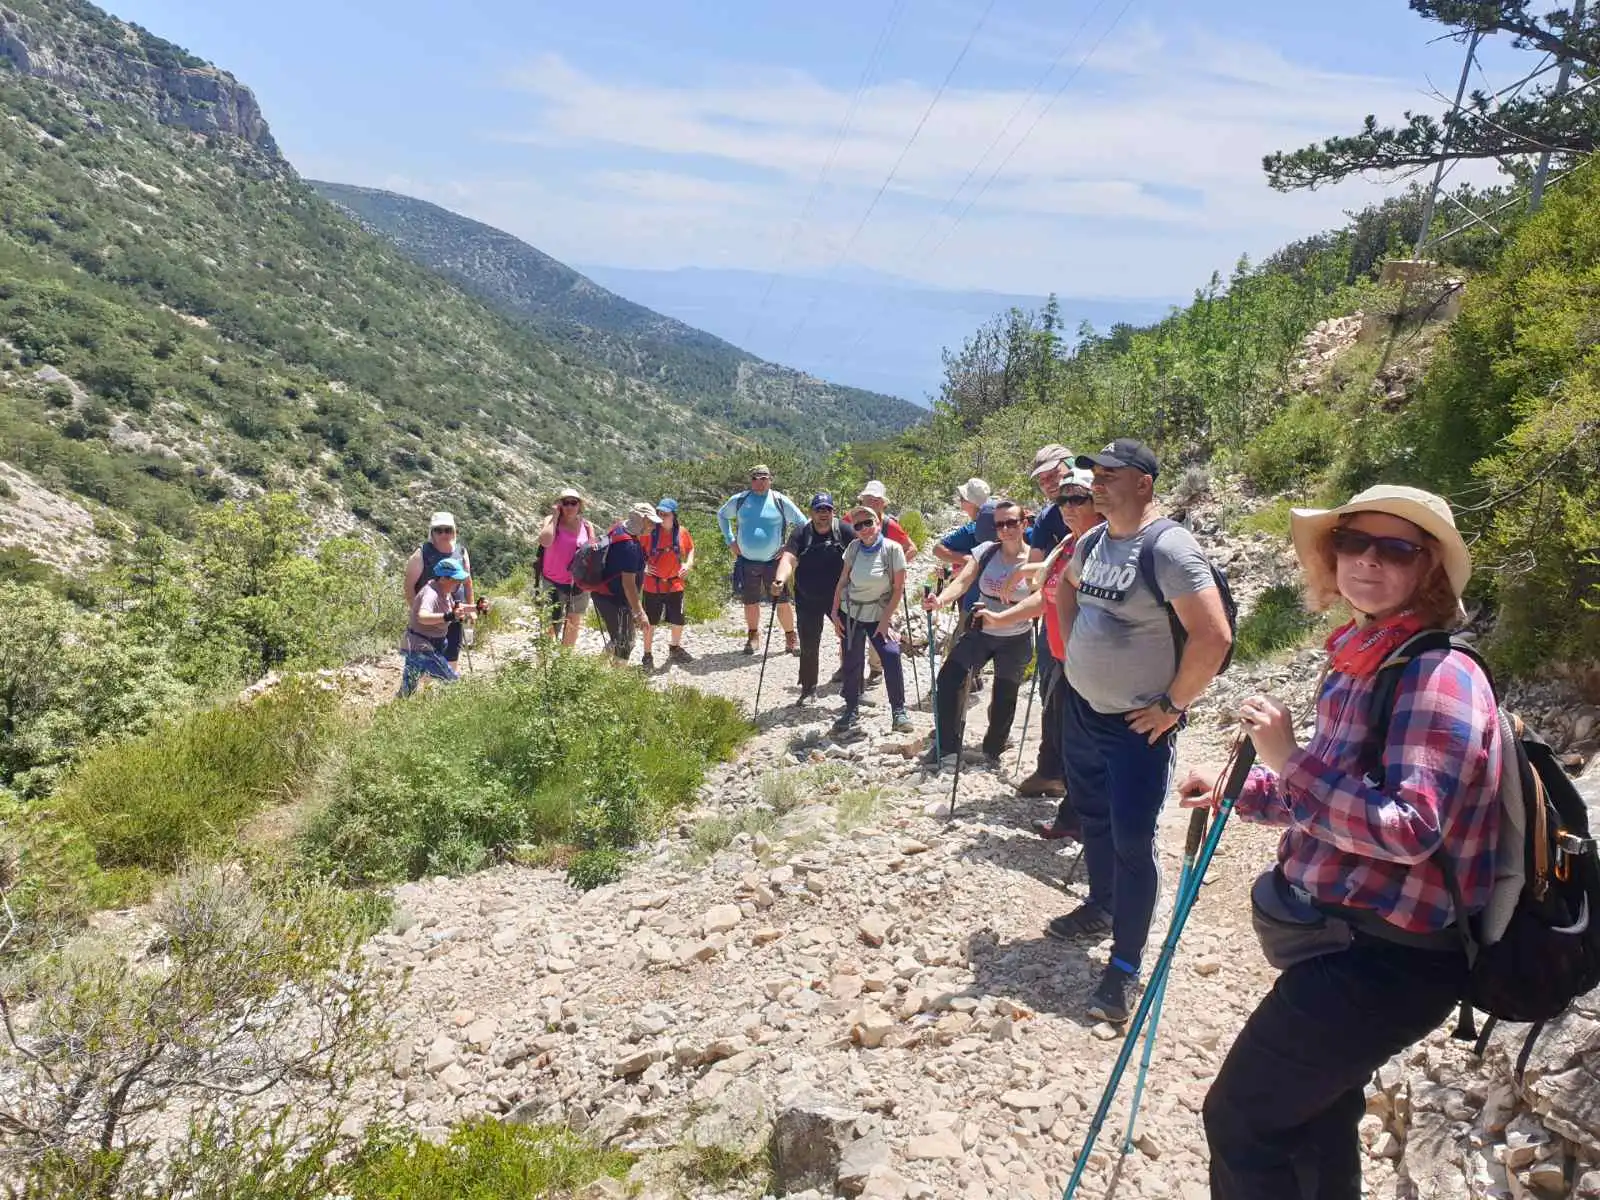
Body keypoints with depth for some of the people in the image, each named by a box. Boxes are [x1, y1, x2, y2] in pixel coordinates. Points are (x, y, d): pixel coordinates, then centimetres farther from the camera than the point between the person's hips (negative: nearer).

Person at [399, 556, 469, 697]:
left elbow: (454, 607, 25)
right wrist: (447, 617, -62)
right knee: (453, 682, -12)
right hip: (420, 648, -10)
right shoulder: (430, 594, -26)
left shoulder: (446, 592, 3)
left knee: (407, 690, 18)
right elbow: (422, 617, -47)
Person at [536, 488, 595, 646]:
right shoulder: (551, 521, -9)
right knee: (551, 626, -7)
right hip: (554, 583, -4)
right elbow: (545, 541, -30)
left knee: (574, 624, 19)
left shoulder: (586, 525, 1)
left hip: (579, 584, 4)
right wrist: (555, 517, -21)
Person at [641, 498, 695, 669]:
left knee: (678, 620, 14)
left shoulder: (682, 532, -3)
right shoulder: (651, 532, -10)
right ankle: (647, 655, 18)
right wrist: (643, 565, -14)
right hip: (653, 585, -3)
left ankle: (675, 649, 39)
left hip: (675, 584, 3)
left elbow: (690, 549, 14)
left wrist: (688, 564, -2)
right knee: (650, 621, 5)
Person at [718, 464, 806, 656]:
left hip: (774, 561, -2)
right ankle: (752, 637, 29)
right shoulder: (739, 500, 1)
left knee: (782, 602, -3)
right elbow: (721, 516, 20)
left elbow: (803, 524, 4)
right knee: (750, 603, 10)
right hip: (746, 561, 2)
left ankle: (791, 639, 11)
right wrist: (730, 540, 10)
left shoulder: (780, 501, -4)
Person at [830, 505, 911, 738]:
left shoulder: (892, 549, -13)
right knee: (851, 663, 5)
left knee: (891, 655, -20)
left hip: (879, 614, -3)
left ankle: (898, 711, -6)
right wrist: (835, 612, 0)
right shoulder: (854, 547, -5)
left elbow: (898, 588, -11)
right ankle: (852, 712, 21)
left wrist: (885, 620, -13)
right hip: (851, 613, 3)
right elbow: (842, 580, 3)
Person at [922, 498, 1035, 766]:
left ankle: (993, 749, 34)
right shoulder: (985, 552, -6)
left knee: (1005, 697, 9)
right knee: (948, 678, -9)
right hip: (980, 633, 2)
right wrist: (940, 600, -36)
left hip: (1016, 640, -2)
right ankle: (947, 742, 9)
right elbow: (961, 582, -16)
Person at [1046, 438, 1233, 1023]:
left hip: (1138, 724, -8)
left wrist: (1172, 704, -19)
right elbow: (1067, 589, 26)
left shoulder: (1167, 548, -21)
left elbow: (1213, 636, -27)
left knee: (1131, 842, -3)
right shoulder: (1093, 541, 4)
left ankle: (1124, 966, 8)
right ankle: (1100, 909, 44)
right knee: (1093, 818, 22)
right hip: (1082, 707, 8)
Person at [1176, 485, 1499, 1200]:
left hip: (1386, 960, -9)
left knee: (1240, 1119, 0)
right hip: (1349, 939, 10)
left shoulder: (1440, 675, -21)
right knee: (1315, 1111, 26)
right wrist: (1241, 793, 14)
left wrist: (1289, 759, -26)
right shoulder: (1359, 665, 7)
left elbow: (1409, 829, -29)